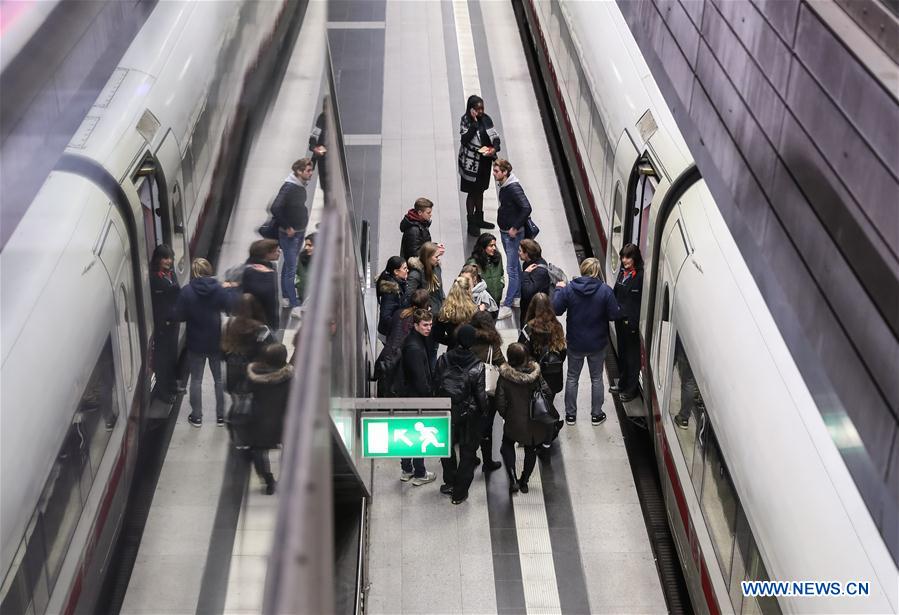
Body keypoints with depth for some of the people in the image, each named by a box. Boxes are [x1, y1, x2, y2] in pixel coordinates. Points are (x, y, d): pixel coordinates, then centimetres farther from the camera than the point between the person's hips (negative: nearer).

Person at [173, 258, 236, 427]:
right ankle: (221, 415, 22)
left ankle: (196, 416, 21)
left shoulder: (186, 292, -13)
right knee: (220, 379, 15)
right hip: (217, 343, 1)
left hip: (195, 343, 0)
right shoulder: (219, 290, -12)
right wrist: (228, 291, -1)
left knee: (196, 380, 13)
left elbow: (179, 316, -10)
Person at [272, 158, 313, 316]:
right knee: (291, 269, -7)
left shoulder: (302, 186, 4)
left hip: (300, 232, 9)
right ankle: (295, 306, -7)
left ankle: (286, 297, 32)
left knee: (288, 266, 20)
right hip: (289, 234, -9)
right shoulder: (289, 187, -23)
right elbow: (275, 208, -30)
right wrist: (286, 227, -22)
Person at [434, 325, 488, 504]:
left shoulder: (443, 360, -15)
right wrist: (484, 411, 1)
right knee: (467, 452, 15)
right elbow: (481, 394, -17)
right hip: (469, 415, -3)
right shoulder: (477, 367, -24)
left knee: (447, 446, 26)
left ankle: (449, 483, 39)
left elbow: (436, 383, -4)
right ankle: (460, 493, 23)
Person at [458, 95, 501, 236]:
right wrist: (474, 122, -29)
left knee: (480, 191, 20)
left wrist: (495, 148, -17)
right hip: (471, 162, -5)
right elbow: (465, 139, -25)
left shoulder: (486, 119, 0)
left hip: (485, 160, 5)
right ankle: (471, 223, 16)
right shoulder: (465, 120, -14)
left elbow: (495, 136, 3)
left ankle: (479, 219, 35)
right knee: (472, 192, 5)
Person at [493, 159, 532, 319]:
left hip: (513, 234, -10)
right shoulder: (504, 186, 5)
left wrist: (515, 228, -24)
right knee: (515, 265, 21)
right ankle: (517, 296, 34)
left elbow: (526, 208, -30)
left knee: (512, 269, -6)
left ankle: (507, 306, -3)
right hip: (504, 232, 10)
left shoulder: (514, 188, -23)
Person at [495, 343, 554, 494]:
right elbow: (546, 392, -9)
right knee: (531, 450, 23)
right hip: (534, 423, 1)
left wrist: (506, 416, 6)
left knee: (507, 446, 24)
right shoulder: (535, 374, -17)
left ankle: (513, 480, 12)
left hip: (514, 421, -1)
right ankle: (524, 482, 34)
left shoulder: (504, 377, -20)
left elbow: (500, 403, -14)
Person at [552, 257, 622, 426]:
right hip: (598, 343, 0)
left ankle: (570, 414, 26)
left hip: (575, 343, 1)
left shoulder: (568, 289, -14)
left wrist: (559, 290, 3)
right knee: (596, 378, 17)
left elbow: (556, 310, -10)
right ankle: (596, 414, 27)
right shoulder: (605, 291, -17)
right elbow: (615, 315, -15)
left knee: (572, 378, 17)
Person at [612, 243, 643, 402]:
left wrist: (634, 321, -20)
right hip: (620, 318, 8)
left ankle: (631, 389, 17)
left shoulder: (641, 276, -19)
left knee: (632, 354, 5)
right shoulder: (623, 271, 5)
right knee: (622, 351, 20)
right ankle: (622, 383, 35)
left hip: (632, 322, -8)